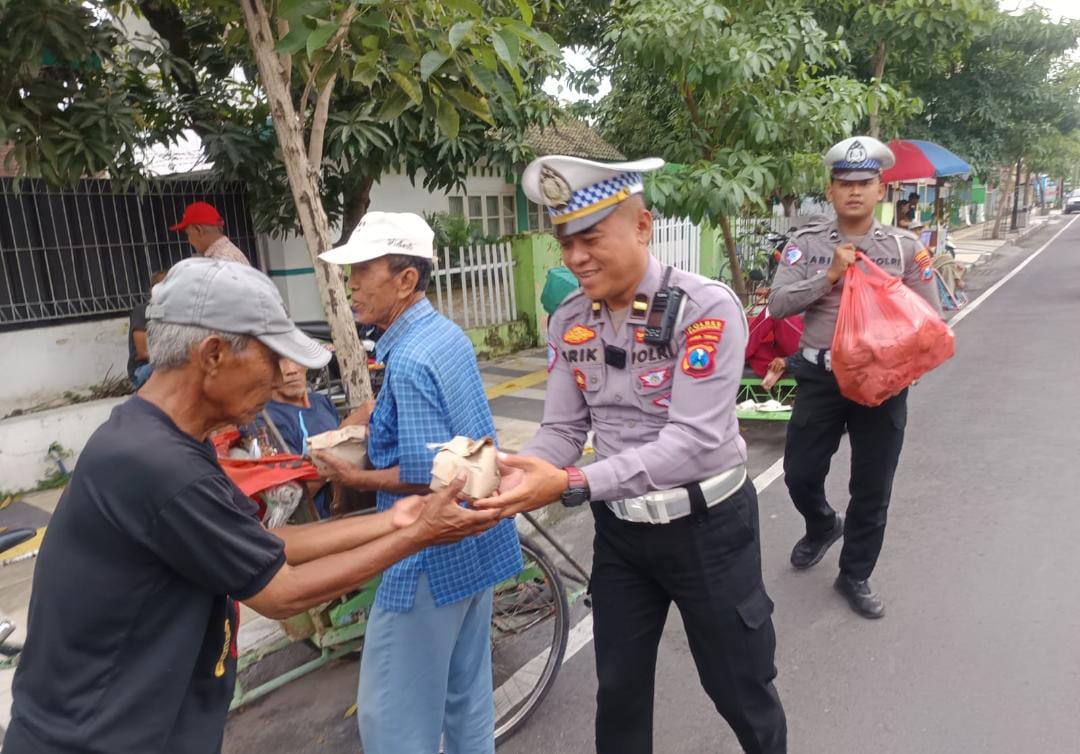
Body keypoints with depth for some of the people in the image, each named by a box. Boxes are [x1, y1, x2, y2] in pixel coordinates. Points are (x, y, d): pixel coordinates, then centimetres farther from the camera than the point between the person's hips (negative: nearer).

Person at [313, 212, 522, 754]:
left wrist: (357, 479, -11)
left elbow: (429, 475, -25)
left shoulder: (409, 360, -23)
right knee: (466, 691, 23)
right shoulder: (447, 334, 5)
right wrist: (373, 434, 12)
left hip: (434, 554, -9)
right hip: (476, 541, 9)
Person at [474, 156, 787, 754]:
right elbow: (562, 429, -3)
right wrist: (513, 474, -25)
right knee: (619, 691, 20)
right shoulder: (568, 322, -3)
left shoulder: (706, 307, -21)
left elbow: (694, 440, -28)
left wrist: (570, 486, -36)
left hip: (705, 525, -4)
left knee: (740, 690, 18)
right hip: (619, 529, 4)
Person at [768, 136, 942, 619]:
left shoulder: (905, 247, 1)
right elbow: (777, 304, -11)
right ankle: (823, 526, 41)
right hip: (820, 378, 0)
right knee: (799, 474, 6)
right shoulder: (807, 243, 0)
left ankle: (855, 576, 29)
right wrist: (829, 275, -19)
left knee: (872, 489, 9)